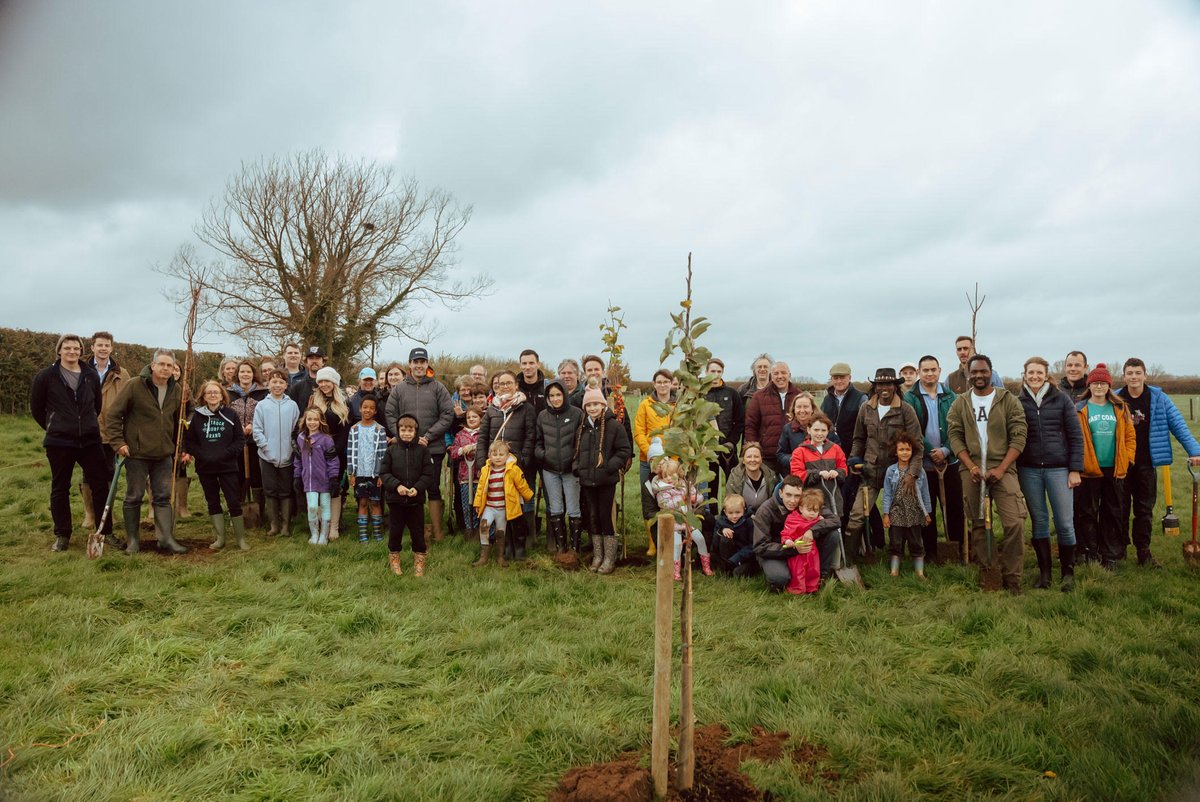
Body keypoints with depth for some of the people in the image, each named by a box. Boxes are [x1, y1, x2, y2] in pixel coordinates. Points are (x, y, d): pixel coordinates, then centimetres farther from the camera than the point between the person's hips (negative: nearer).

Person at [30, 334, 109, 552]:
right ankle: (62, 535, 18)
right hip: (59, 443, -2)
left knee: (100, 486, 3)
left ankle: (105, 531, 13)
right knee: (60, 489, 7)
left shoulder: (91, 375, 4)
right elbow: (36, 407, 7)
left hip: (90, 441, 2)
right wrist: (53, 427, 9)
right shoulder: (46, 376, -3)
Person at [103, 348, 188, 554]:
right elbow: (112, 415, -9)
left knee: (163, 497, 6)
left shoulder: (176, 390, 4)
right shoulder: (135, 386, -11)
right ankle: (132, 539, 18)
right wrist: (118, 442, -13)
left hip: (163, 454, 4)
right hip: (137, 453, -4)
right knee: (134, 497, 6)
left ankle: (166, 538, 11)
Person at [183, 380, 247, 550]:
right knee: (213, 502, 10)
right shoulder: (197, 415, 3)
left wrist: (226, 454, -13)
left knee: (234, 502, -1)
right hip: (205, 467, 2)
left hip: (228, 466, -2)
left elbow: (240, 439, -1)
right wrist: (200, 454, -11)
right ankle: (220, 538, 20)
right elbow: (189, 440, 3)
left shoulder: (230, 414, -1)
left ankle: (241, 539, 7)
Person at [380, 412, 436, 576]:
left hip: (416, 499, 0)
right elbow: (384, 472, -2)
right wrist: (397, 485, -16)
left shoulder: (423, 450, -3)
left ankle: (419, 562, 23)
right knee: (395, 531, 12)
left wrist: (417, 488, -18)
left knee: (418, 532, 7)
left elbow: (429, 475, -5)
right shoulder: (392, 450, -1)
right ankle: (394, 559, 30)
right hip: (395, 499, 1)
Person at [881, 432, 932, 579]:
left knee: (916, 543, 7)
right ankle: (894, 571, 15)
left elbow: (925, 493, 5)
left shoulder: (919, 470, -1)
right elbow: (887, 494, 0)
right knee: (895, 543, 6)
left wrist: (927, 512, 6)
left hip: (914, 513, 0)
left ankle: (919, 571, 16)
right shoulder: (890, 471, -1)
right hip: (896, 513, 0)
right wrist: (886, 514, -3)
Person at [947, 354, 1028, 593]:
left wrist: (1001, 469, -12)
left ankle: (1011, 579, 1)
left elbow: (1019, 436, -3)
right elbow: (955, 436, 3)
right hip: (971, 471, 2)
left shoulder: (1009, 400, 2)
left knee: (1015, 523, -13)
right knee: (978, 525, 7)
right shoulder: (960, 404, 8)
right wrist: (971, 467, -10)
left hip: (1002, 469, -2)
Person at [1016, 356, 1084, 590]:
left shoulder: (1061, 399, 1)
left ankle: (1068, 571, 15)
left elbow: (1076, 436, 1)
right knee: (1039, 521, 8)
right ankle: (1044, 571, 18)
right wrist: (1013, 471, 1)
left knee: (1065, 522, -1)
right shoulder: (1017, 402, 4)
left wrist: (1075, 469, -4)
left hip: (1058, 468, -1)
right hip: (1028, 470, 1)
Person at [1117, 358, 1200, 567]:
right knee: (1121, 510, 5)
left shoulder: (1158, 398, -1)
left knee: (1144, 510, 8)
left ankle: (1143, 553, 18)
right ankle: (1119, 550, 17)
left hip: (1146, 464, 1)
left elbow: (1178, 425, -3)